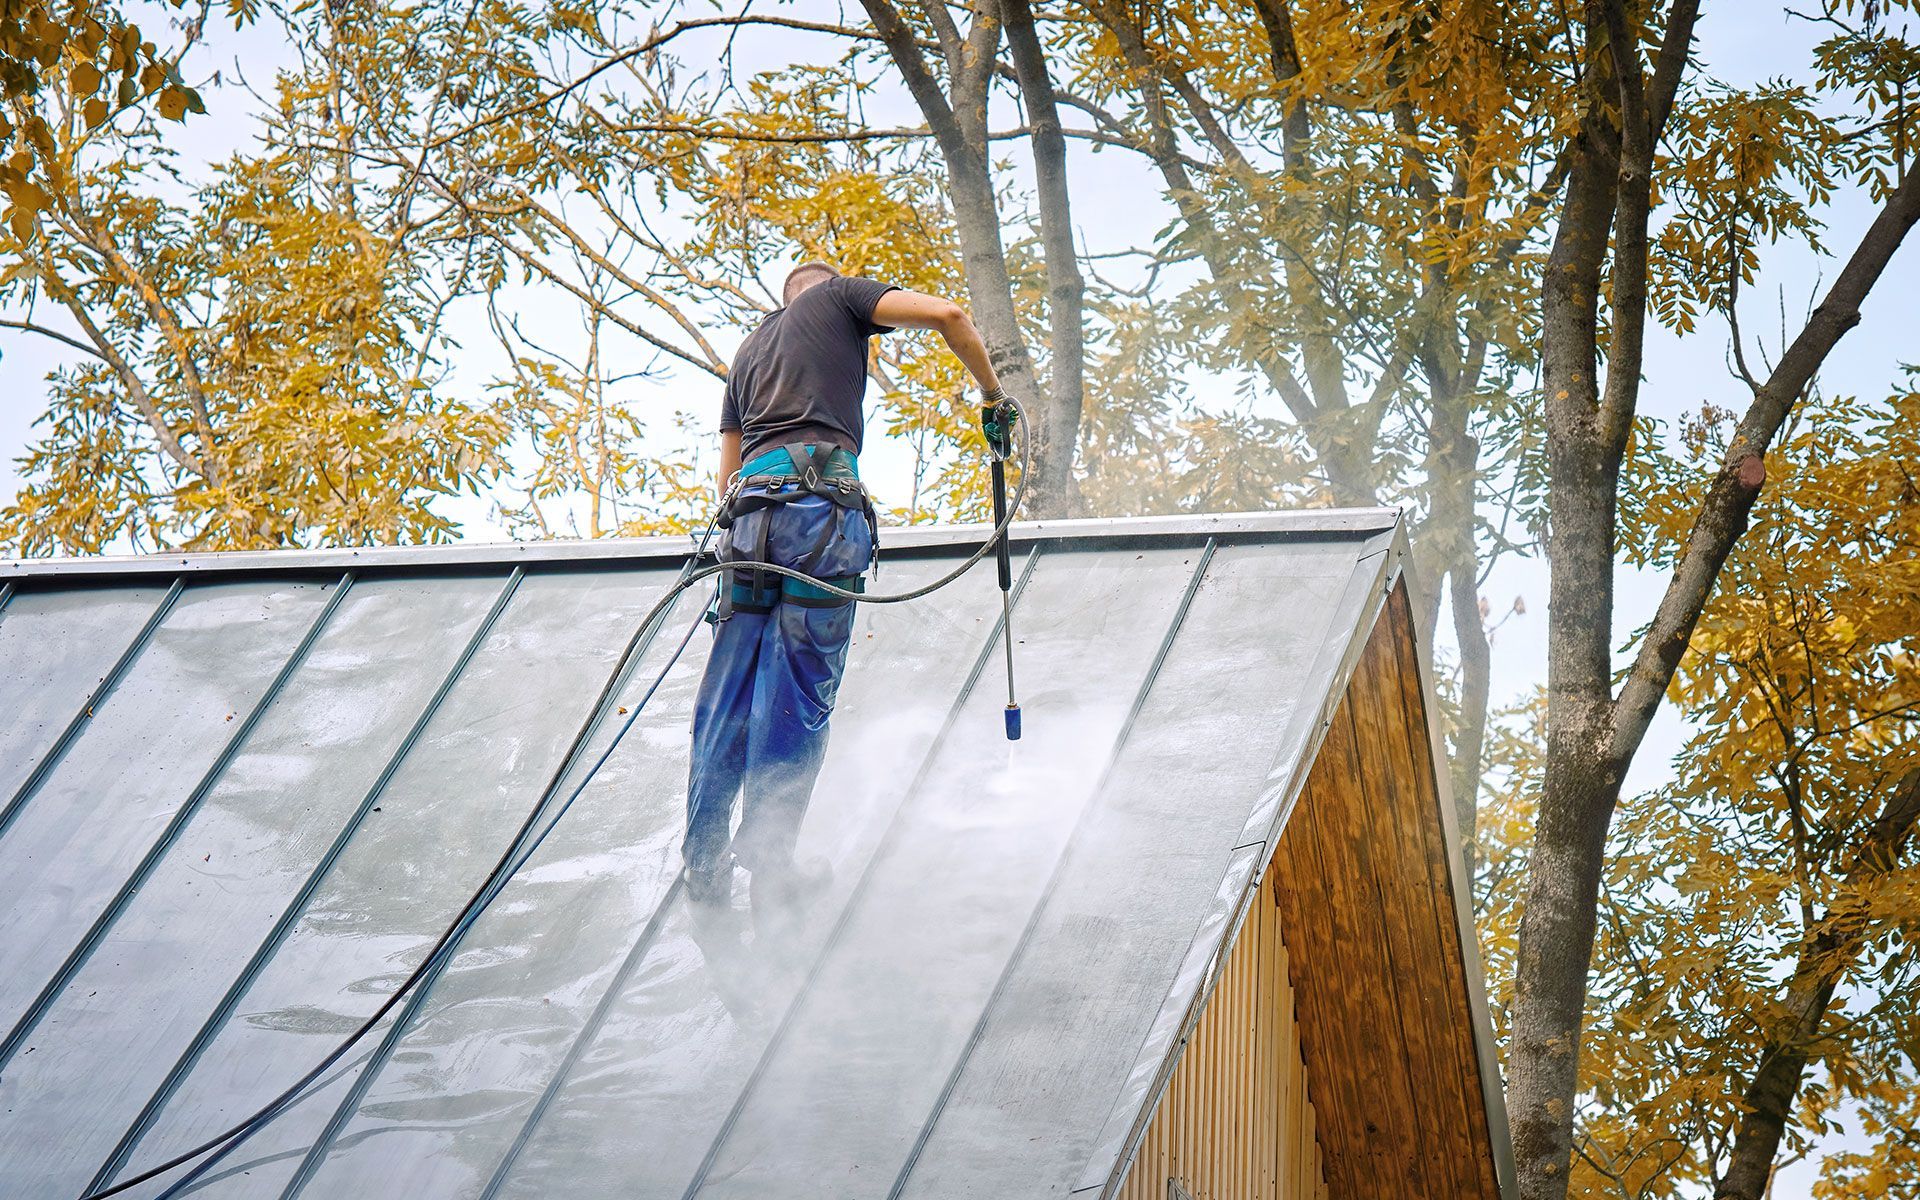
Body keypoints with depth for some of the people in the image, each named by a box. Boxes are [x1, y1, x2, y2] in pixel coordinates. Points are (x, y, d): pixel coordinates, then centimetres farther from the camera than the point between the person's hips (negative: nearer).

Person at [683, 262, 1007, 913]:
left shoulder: (749, 351, 33)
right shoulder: (837, 295, 17)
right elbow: (946, 314, 2)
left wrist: (742, 531, 37)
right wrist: (992, 390, 14)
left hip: (749, 503, 6)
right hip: (820, 498, -6)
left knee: (727, 699, 9)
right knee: (798, 695, -4)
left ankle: (704, 865, 9)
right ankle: (769, 865, -4)